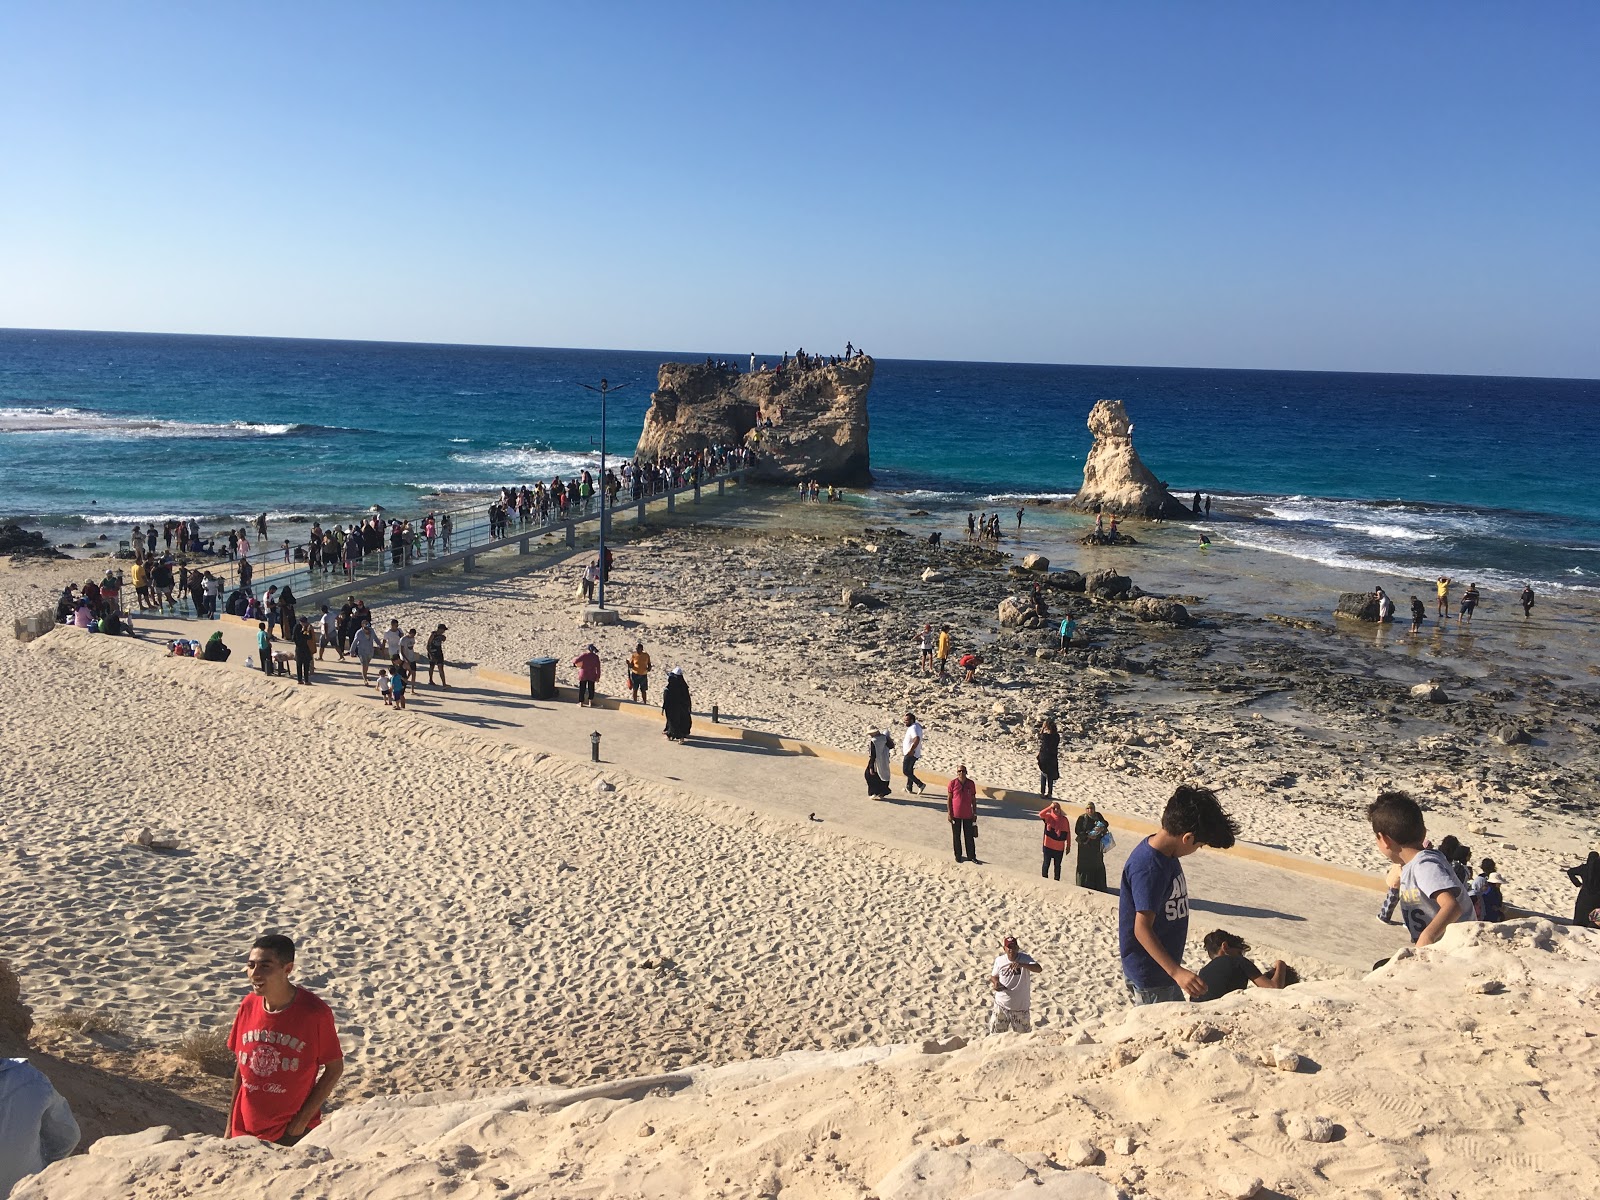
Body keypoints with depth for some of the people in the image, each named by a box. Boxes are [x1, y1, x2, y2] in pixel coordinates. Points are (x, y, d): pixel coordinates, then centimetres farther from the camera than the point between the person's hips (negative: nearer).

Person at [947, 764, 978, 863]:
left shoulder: (971, 784, -2)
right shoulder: (953, 783, -8)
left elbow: (973, 799, 5)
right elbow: (949, 798, -3)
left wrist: (975, 813, 5)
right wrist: (949, 813, -7)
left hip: (968, 815, 1)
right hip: (956, 815, -1)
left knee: (969, 836, 8)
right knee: (956, 836, 10)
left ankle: (971, 856, 19)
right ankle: (958, 855, 23)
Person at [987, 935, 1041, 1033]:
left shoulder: (1025, 959, -13)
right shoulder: (999, 960, -4)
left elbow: (1039, 969, -31)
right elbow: (993, 976, 11)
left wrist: (1021, 964, -45)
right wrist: (996, 982, -14)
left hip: (1020, 1006, -2)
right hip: (1002, 1005, 2)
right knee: (996, 1034, 12)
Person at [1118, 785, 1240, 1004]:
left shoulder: (1166, 854, 2)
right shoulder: (1149, 868, -28)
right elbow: (1142, 929, -29)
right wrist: (1176, 971, -35)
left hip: (1164, 968, 10)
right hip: (1148, 975, -10)